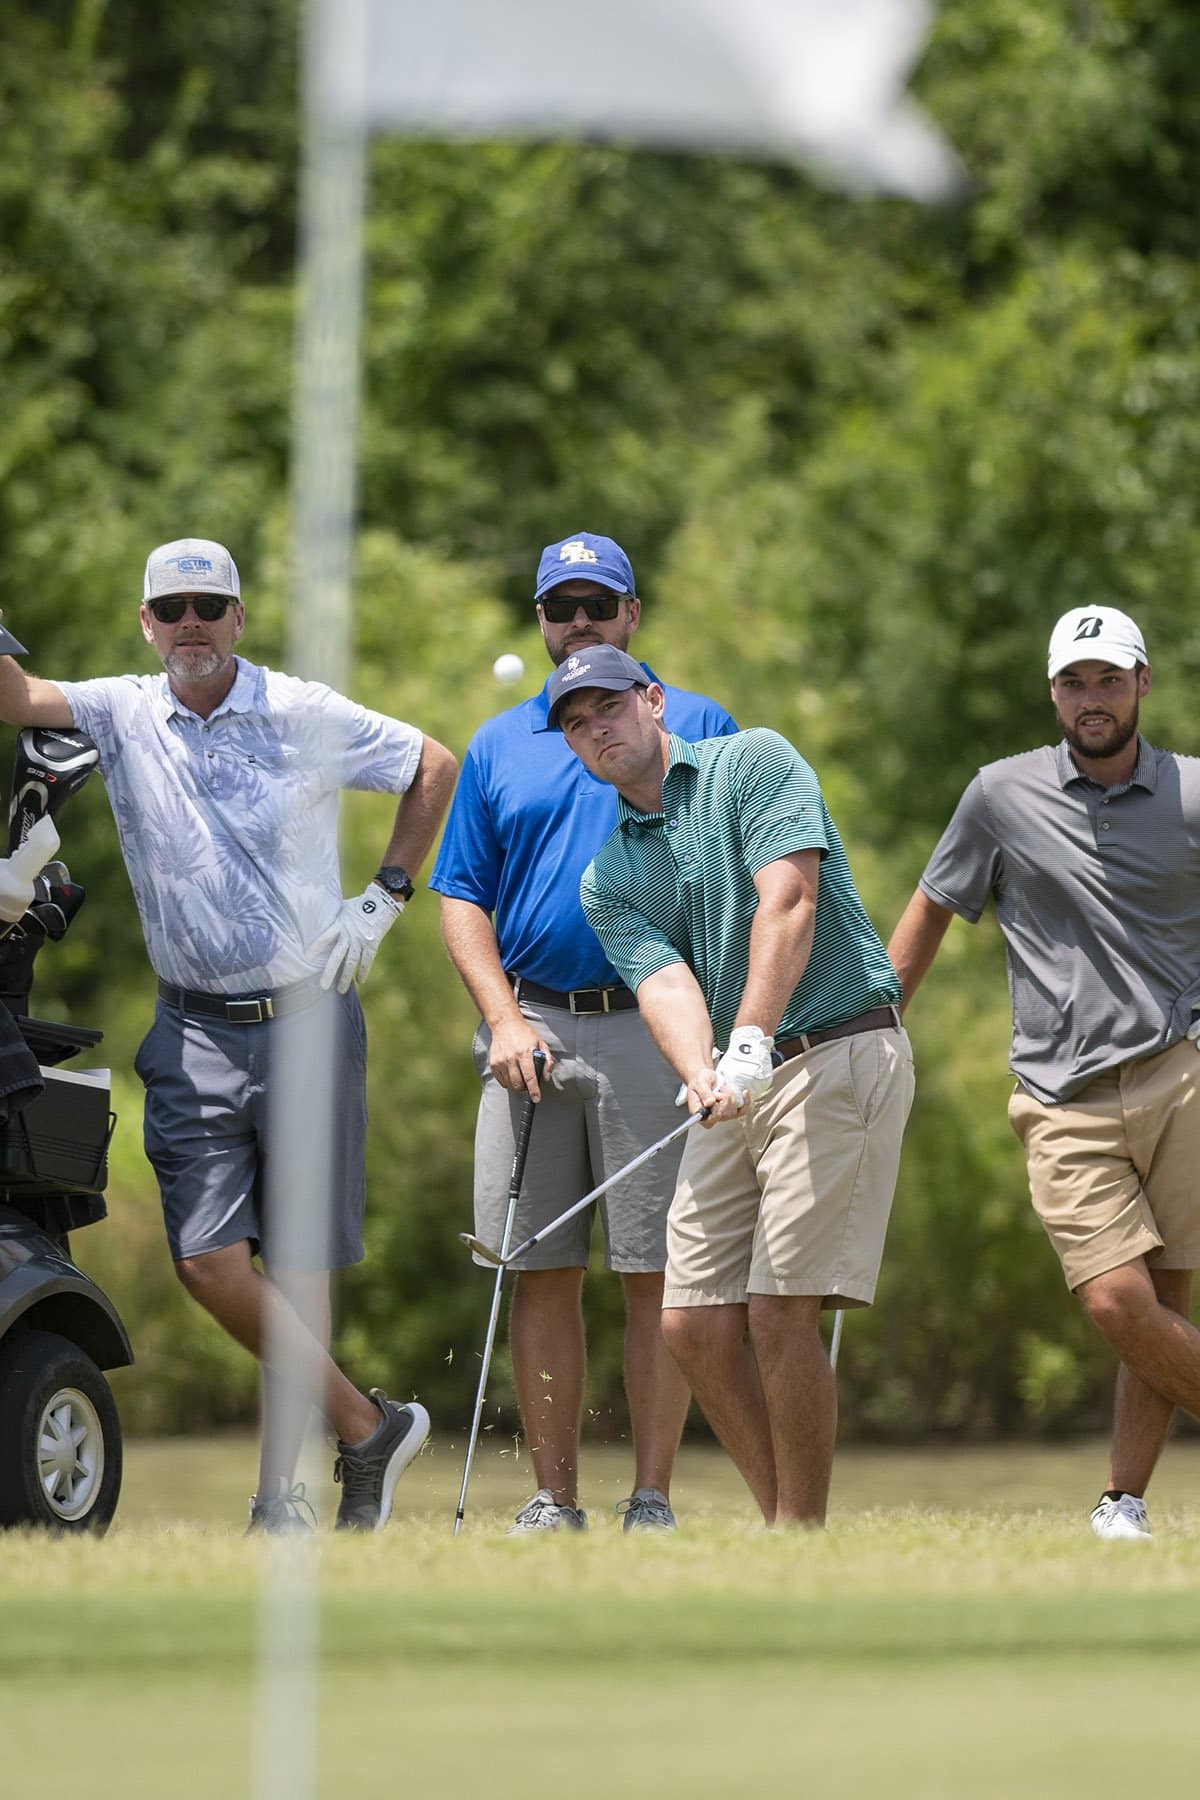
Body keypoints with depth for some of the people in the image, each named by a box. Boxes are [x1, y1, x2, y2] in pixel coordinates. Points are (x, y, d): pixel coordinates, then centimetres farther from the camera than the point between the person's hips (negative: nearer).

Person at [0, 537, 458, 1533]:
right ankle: (368, 1426, 2)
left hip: (307, 1017, -2)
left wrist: (385, 898, 5)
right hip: (196, 1029, 2)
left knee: (299, 1263, 1)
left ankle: (279, 1487, 10)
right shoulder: (124, 714, 4)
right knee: (207, 1257, -10)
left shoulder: (306, 714, -1)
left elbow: (436, 768, 10)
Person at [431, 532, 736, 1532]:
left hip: (652, 1027, -3)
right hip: (533, 1029, 3)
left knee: (655, 1272, -4)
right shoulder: (500, 747, 14)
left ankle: (654, 1502, -1)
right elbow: (463, 898, 13)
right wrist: (504, 1019, -3)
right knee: (542, 1271, 2)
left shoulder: (697, 729, 6)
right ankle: (555, 1501, 6)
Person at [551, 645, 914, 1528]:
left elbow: (788, 900, -15)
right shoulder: (607, 881, 14)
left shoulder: (754, 763, -1)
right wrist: (701, 1075, -26)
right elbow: (664, 983, -4)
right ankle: (785, 1530, 11)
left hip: (840, 1054, -7)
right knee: (696, 1321, 1)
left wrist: (752, 1039, -27)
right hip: (733, 1090, 7)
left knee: (781, 1311, -13)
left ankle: (801, 1540, -6)